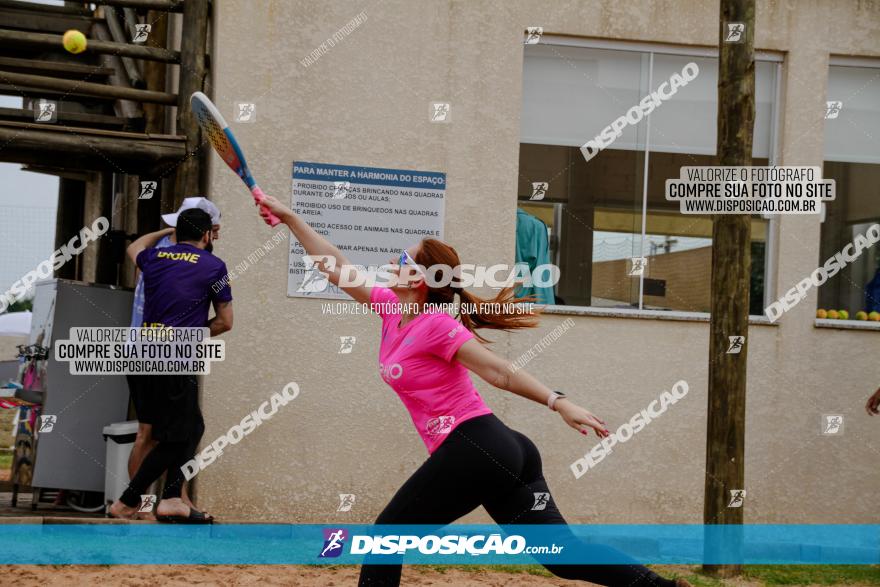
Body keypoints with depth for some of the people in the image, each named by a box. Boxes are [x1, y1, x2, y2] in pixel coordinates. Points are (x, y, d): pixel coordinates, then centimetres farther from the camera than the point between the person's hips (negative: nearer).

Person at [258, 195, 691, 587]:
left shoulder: (436, 325, -8)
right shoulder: (391, 309, 15)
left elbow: (499, 371, -13)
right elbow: (336, 267, 22)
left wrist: (558, 402, -20)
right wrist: (290, 218, 23)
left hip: (473, 449, -8)